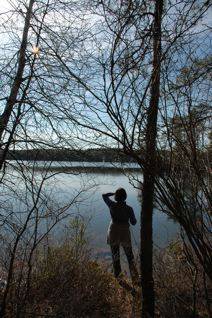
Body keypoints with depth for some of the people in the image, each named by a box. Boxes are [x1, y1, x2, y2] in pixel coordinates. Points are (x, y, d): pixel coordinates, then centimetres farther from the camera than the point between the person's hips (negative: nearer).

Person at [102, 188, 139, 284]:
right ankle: (135, 278, 21)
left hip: (113, 233, 0)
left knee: (115, 257, 16)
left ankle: (118, 278, 25)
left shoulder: (112, 205, -12)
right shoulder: (128, 208, -14)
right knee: (130, 257, 18)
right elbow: (133, 222, -3)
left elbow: (104, 195, 6)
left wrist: (114, 193, 12)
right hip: (125, 234, 0)